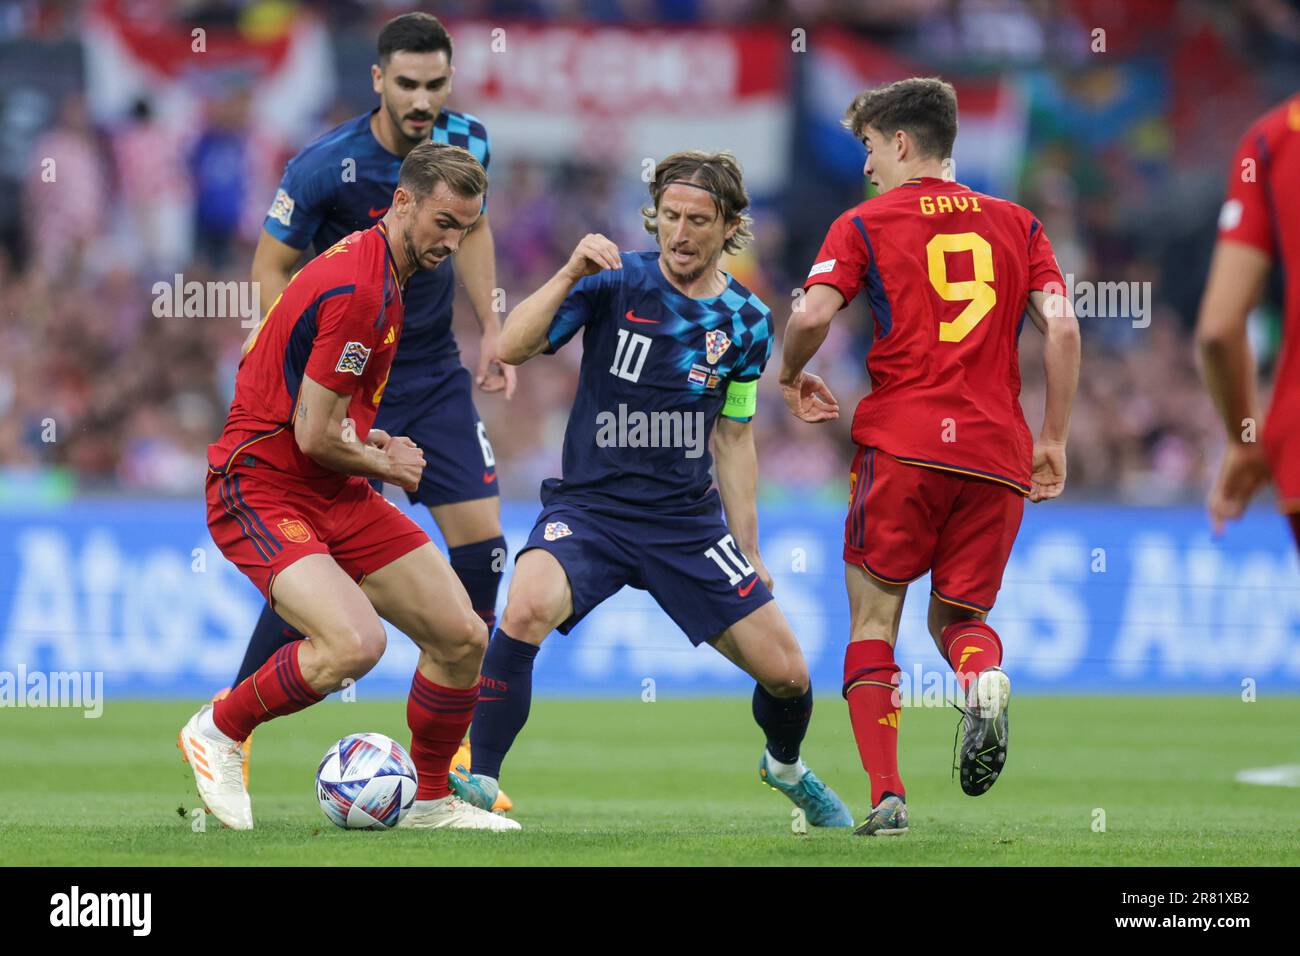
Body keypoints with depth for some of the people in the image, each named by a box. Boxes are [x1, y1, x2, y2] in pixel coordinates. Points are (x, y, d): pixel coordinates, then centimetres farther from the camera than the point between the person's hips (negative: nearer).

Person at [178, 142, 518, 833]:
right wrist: (384, 465, -2)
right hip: (261, 489, -10)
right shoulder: (359, 289, -21)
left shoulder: (377, 273, 12)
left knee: (462, 635, 2)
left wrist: (364, 439, 10)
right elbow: (314, 437, -21)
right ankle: (218, 732, -5)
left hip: (334, 494, 10)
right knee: (355, 643, -30)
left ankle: (429, 800, 20)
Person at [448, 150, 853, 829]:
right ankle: (479, 780, -22)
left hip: (689, 521, 3)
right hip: (588, 506, -3)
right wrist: (570, 274, -27)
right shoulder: (615, 282, -7)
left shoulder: (746, 322, 3)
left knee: (786, 673, 1)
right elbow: (510, 350, -15)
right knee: (528, 608, -34)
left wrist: (748, 553, 12)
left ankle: (785, 768, 36)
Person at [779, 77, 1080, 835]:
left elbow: (812, 317, -9)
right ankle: (983, 678, -21)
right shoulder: (1016, 224, 15)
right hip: (997, 453, 3)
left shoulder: (865, 225, 5)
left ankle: (887, 795, -7)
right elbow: (1063, 328, 4)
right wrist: (1054, 439, 9)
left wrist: (793, 377, 12)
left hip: (903, 442, -3)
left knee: (874, 621, 7)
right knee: (958, 614, 16)